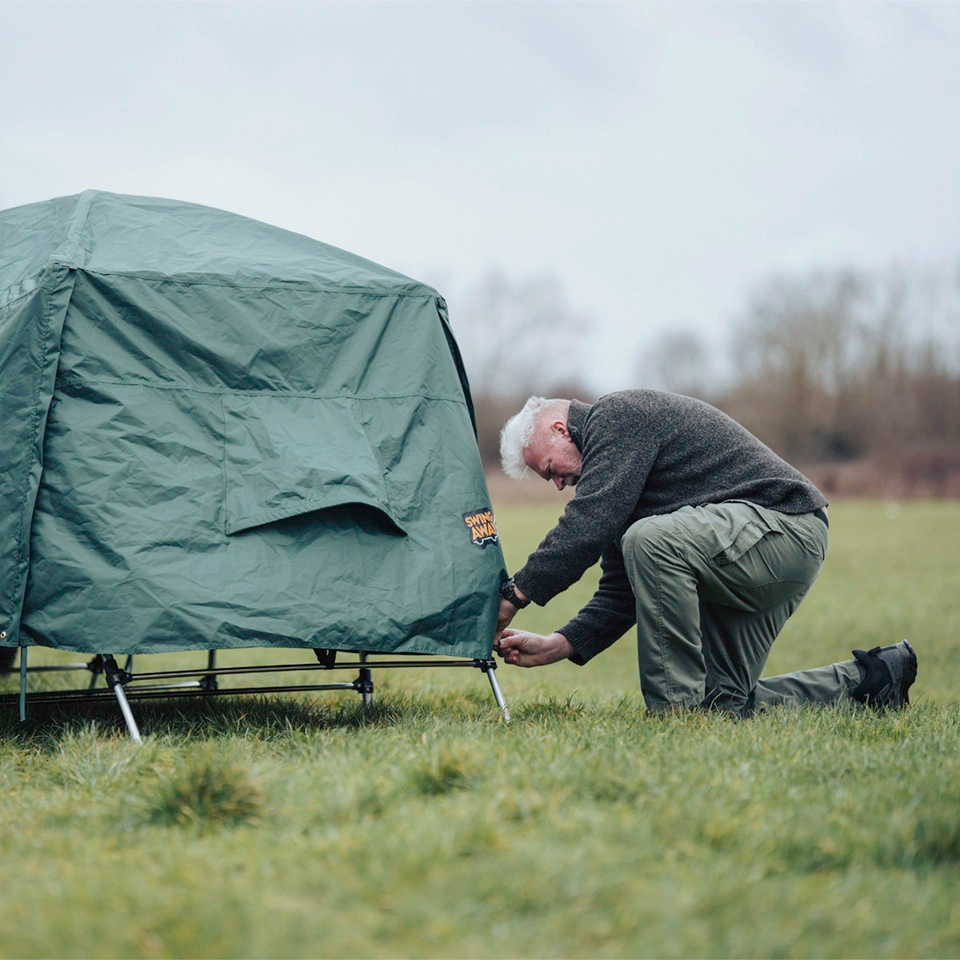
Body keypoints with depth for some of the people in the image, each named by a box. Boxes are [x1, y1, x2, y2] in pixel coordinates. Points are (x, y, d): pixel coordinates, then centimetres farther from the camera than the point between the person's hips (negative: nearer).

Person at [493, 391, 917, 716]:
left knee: (650, 540, -32)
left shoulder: (617, 416, -10)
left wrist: (515, 593, -19)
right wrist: (556, 646, 4)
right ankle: (863, 680, 21)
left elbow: (589, 525, -24)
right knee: (723, 705, 8)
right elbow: (623, 589, 16)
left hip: (785, 524, -11)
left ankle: (676, 709, -22)